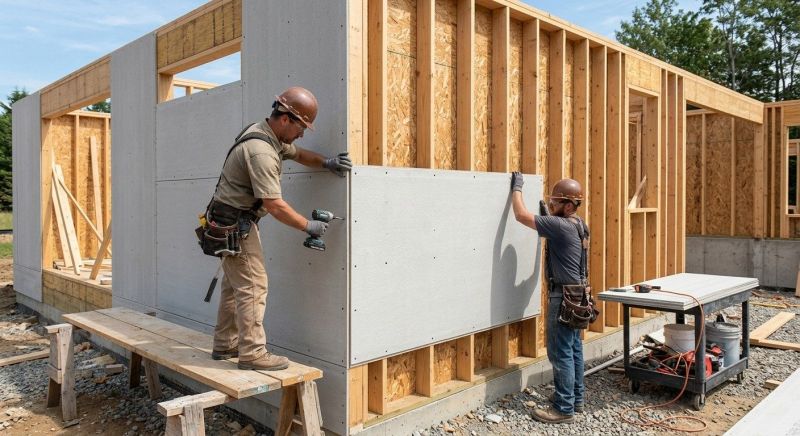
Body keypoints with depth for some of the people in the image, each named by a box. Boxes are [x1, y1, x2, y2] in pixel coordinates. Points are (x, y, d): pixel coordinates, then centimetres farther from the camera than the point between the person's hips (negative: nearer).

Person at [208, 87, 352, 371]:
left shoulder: (272, 136, 6)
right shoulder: (260, 151, -26)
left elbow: (297, 154, 22)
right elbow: (275, 206, -28)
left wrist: (327, 163, 4)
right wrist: (309, 226, -18)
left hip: (235, 222, 11)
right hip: (236, 223, -11)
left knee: (235, 285, 15)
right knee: (253, 286, -8)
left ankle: (225, 346, 24)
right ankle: (252, 353, -2)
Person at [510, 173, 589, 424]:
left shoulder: (560, 226, -21)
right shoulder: (577, 225, 9)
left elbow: (521, 215, -20)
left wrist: (517, 188, -8)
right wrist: (547, 214, 21)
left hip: (564, 296, -10)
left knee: (561, 353, -4)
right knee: (574, 349, 16)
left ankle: (564, 409, 2)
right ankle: (576, 399, 26)